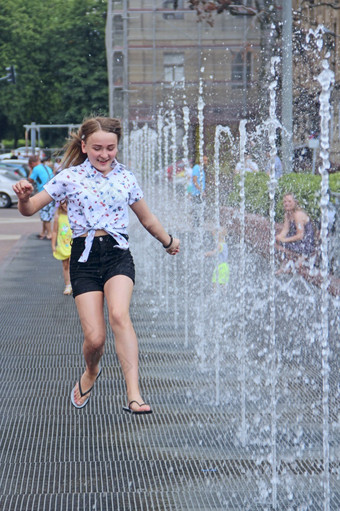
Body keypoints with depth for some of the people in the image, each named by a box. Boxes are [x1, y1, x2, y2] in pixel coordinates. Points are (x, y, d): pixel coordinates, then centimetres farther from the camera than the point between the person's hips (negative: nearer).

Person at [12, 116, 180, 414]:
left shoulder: (126, 178, 9)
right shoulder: (70, 177, 3)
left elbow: (147, 219, 26)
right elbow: (29, 210, 3)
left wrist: (168, 241, 39)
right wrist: (24, 197, -19)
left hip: (118, 253, 1)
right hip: (85, 257, 0)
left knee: (119, 314, -28)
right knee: (94, 337, -10)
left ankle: (134, 396, -33)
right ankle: (91, 373, 28)